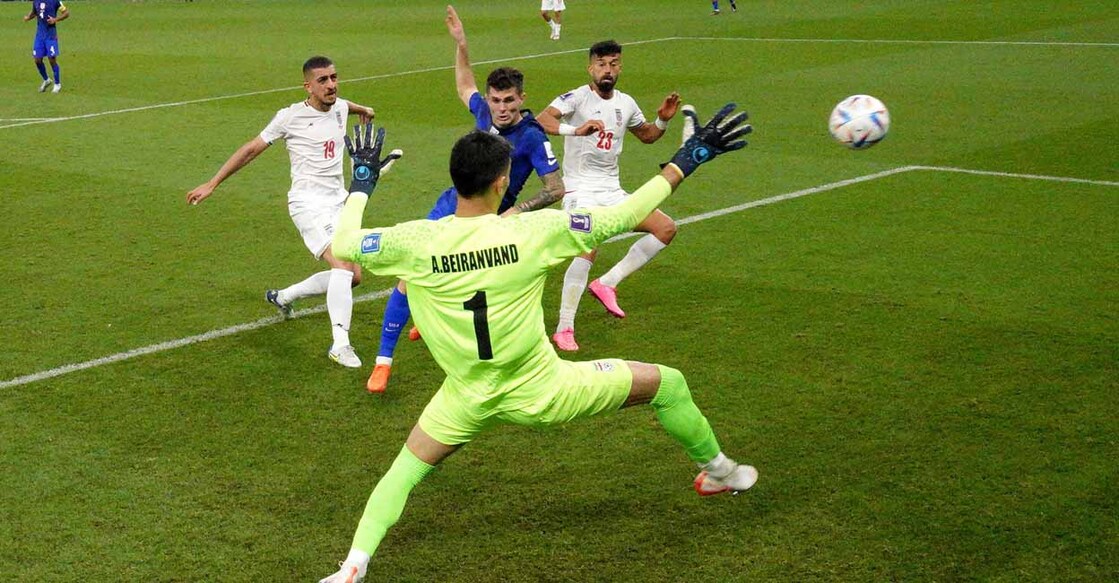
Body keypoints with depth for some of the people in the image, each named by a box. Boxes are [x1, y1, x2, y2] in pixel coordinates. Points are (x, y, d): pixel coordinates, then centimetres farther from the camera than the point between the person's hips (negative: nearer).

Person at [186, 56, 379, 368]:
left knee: (352, 277, 6)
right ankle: (340, 344, -24)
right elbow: (251, 149, -2)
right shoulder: (290, 117, -9)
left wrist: (363, 109, 56)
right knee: (343, 265, -25)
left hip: (339, 203, 8)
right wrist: (211, 184, -1)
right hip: (308, 204, -7)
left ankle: (283, 296, 28)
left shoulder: (340, 108, 8)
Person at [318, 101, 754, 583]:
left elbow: (342, 243, 0)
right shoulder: (532, 230, -19)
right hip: (542, 390, -2)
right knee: (667, 383, 17)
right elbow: (623, 216, -10)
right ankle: (718, 471, 39)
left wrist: (361, 183, 16)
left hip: (469, 399, 2)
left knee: (406, 469, 25)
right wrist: (685, 161, 1)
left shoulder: (415, 242, -17)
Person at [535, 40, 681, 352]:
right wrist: (575, 129, -45)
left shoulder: (626, 103, 10)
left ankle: (607, 283, 3)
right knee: (587, 251, -26)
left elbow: (646, 135, 27)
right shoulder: (578, 97, -10)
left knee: (666, 227, 0)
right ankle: (564, 329, -16)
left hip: (612, 191, 7)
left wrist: (663, 120, 5)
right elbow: (542, 119, -27)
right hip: (581, 191, -7)